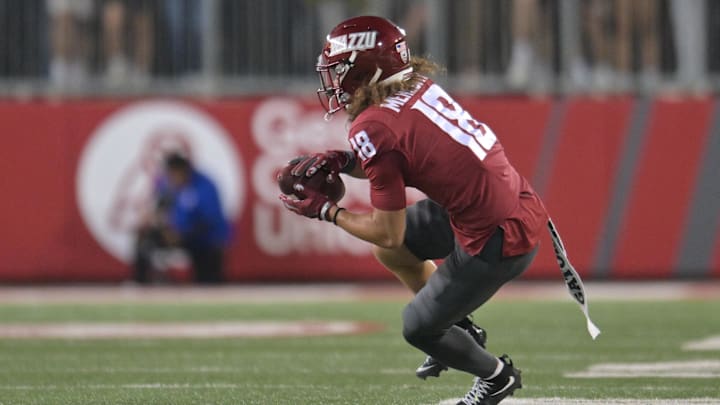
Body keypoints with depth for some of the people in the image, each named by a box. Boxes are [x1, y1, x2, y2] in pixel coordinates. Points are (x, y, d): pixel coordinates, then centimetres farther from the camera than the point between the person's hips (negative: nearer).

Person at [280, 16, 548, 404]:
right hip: (524, 207, 8)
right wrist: (346, 162, 6)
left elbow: (390, 233, -12)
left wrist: (325, 210, 1)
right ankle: (457, 329, 33)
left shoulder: (372, 128, -19)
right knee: (389, 249, 21)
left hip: (498, 243, -8)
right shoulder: (419, 86, 4)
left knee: (417, 328, 12)